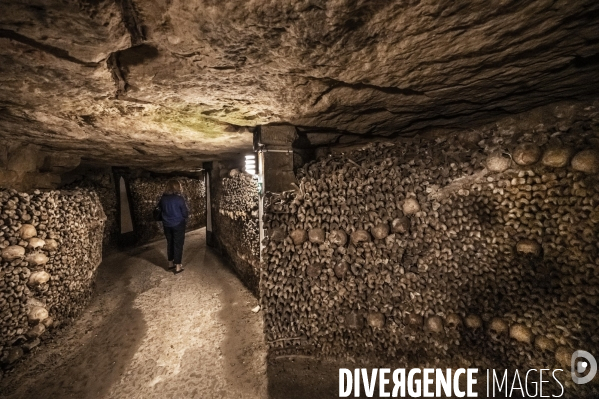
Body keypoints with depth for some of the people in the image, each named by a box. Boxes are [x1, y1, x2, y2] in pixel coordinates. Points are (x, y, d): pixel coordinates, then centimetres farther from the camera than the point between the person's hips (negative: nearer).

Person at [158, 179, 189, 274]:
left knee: (170, 243, 17)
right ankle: (178, 266, 8)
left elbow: (160, 208, 14)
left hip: (167, 225, 5)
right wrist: (185, 218, 6)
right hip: (178, 225, -5)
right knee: (178, 245, 3)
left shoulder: (163, 198, -2)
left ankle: (170, 263, 29)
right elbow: (185, 213, -13)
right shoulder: (179, 198, -17)